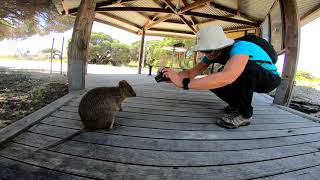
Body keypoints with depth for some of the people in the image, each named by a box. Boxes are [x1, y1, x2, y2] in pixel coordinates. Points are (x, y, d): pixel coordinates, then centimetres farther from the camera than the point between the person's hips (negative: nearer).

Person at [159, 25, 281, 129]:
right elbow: (192, 72, -12)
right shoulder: (212, 53, -12)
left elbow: (227, 77, -53)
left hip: (270, 78, -6)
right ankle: (238, 104, 8)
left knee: (244, 67, -38)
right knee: (212, 81, -16)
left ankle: (244, 114, -19)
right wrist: (174, 76, -34)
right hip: (249, 80, 6)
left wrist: (183, 83, -53)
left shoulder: (240, 48, -35)